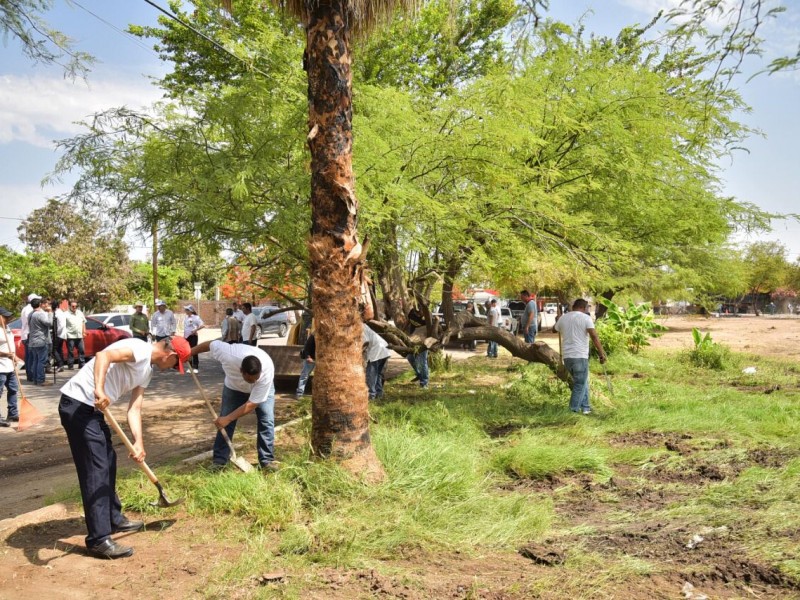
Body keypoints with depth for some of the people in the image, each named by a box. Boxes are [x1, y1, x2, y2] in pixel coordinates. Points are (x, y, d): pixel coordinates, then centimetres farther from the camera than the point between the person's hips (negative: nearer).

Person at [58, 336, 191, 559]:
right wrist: (99, 390, -46)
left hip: (92, 409, 11)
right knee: (95, 470, -9)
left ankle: (114, 518, 37)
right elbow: (102, 356, -32)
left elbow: (135, 408, 13)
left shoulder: (147, 370, 15)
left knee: (108, 462, 21)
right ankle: (99, 540, -5)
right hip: (78, 405, -11)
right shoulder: (140, 349, -14)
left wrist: (139, 442, 2)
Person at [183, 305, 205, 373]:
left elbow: (202, 325, -17)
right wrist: (184, 336, 15)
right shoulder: (186, 318, 12)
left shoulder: (195, 317, -9)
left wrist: (195, 330, -22)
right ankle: (191, 367, 16)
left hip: (193, 336, -7)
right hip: (187, 336, 7)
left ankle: (196, 367, 0)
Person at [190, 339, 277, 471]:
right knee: (225, 423, -3)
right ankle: (219, 460, 8)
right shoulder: (229, 355, -44)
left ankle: (267, 461, -2)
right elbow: (211, 344, -22)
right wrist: (190, 352, -8)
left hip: (262, 390, -1)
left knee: (266, 420, -12)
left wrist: (228, 418, -35)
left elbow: (252, 404, -35)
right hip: (234, 387, 1)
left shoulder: (267, 371, -44)